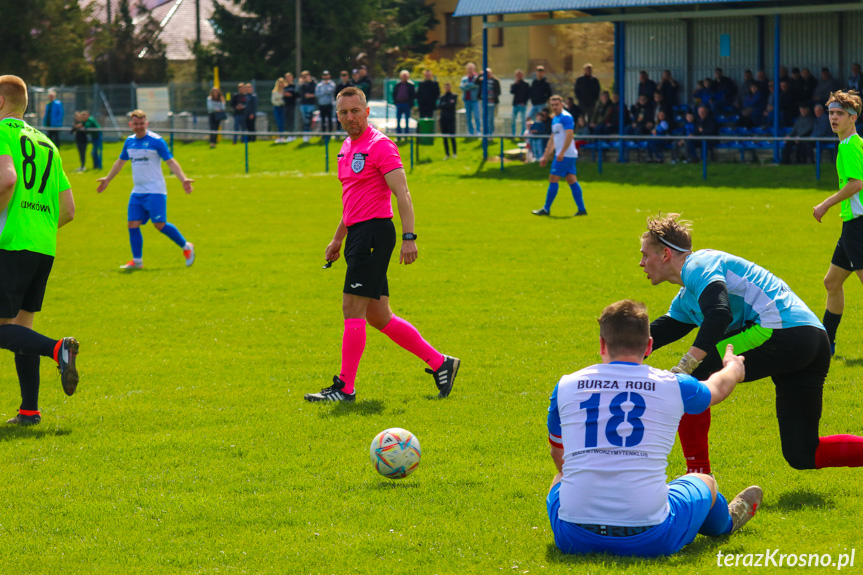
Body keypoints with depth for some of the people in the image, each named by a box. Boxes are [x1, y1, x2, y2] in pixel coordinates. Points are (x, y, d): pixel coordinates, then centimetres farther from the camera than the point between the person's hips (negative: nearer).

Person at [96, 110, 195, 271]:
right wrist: (107, 179, 35)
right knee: (133, 224, -1)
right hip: (137, 192, 6)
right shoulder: (129, 142, 10)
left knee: (160, 224, -11)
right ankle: (137, 260, 8)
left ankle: (186, 247, 8)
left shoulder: (156, 141, -8)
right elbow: (120, 161, 27)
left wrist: (183, 179, -20)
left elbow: (171, 162, -8)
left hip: (155, 191, -6)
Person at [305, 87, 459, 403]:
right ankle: (439, 363, 17)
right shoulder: (347, 147, 17)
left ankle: (345, 387, -5)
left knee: (353, 308, -9)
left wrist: (409, 237, -27)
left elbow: (402, 194, -18)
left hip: (374, 231, -9)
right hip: (358, 234, 9)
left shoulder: (380, 145, -11)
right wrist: (338, 238, 31)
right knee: (378, 316, 9)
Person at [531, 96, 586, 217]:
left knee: (553, 180, -6)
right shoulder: (555, 119, 19)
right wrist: (545, 156, 24)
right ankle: (581, 209, 5)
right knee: (572, 181, 7)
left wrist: (562, 152, -27)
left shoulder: (566, 117, -11)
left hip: (565, 155, -9)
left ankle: (546, 209, -1)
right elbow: (552, 139, 25)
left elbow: (570, 135, -21)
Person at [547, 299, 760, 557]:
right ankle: (727, 520, 63)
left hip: (573, 539, 1)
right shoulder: (671, 385, 0)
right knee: (704, 483, 30)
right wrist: (733, 367, 53)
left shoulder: (566, 386, 3)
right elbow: (719, 386, 27)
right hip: (649, 541, -1)